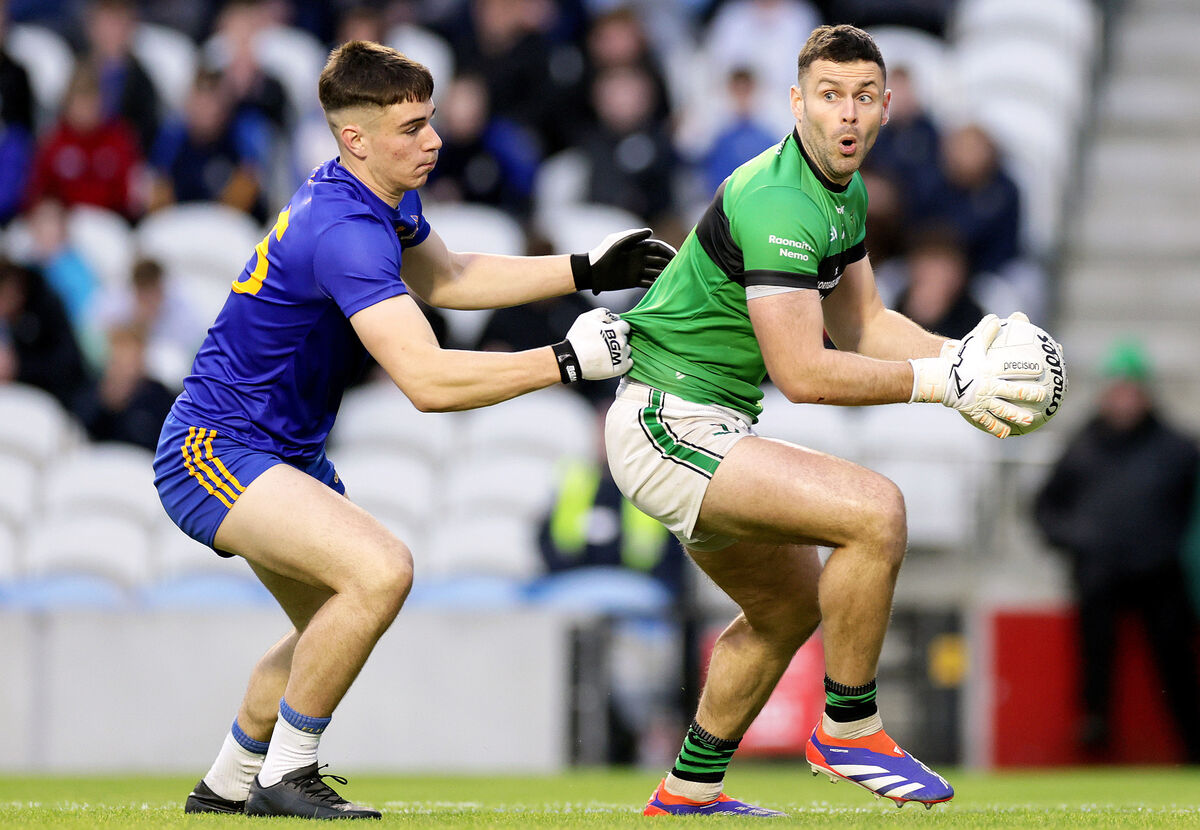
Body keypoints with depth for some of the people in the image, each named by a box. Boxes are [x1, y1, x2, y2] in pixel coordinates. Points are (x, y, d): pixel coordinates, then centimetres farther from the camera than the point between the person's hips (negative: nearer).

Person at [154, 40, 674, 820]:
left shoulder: (384, 200, 3)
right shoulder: (346, 233, -29)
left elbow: (445, 278, 23)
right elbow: (428, 381, -35)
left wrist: (587, 271, 15)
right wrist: (568, 361, -31)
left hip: (283, 453, 11)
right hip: (215, 455, -11)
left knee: (335, 620, 25)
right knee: (380, 571, -28)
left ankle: (227, 784, 37)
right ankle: (286, 774, -15)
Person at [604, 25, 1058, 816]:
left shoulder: (846, 194, 8)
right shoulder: (780, 203, -24)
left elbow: (861, 322, 15)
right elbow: (803, 373, -27)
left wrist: (958, 353, -1)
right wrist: (940, 382, -23)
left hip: (709, 424, 11)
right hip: (668, 426, -11)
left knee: (791, 604, 25)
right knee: (875, 510, -24)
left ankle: (689, 791, 34)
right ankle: (849, 730, -9)